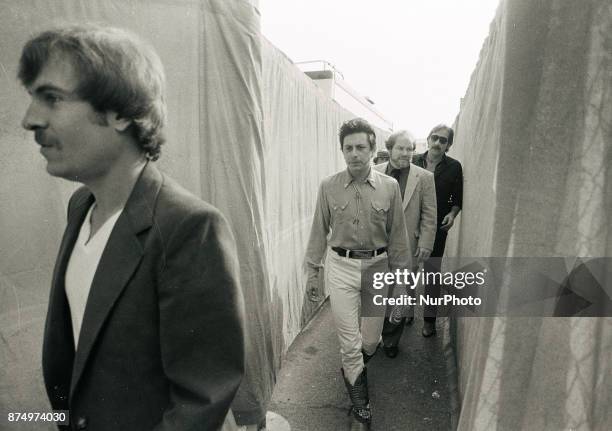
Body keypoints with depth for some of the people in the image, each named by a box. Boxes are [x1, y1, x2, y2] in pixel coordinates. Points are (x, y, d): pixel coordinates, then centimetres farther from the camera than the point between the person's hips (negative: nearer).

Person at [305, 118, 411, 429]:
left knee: (371, 340, 13)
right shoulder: (328, 187, -5)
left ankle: (351, 369, 50)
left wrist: (401, 273, 3)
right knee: (350, 342, 5)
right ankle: (360, 405, 29)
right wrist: (312, 270, 5)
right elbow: (319, 231, 2)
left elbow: (397, 234, 1)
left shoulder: (390, 187, -5)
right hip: (341, 267, -1)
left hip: (377, 266, 1)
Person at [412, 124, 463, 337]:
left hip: (437, 228, -1)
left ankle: (429, 318, 21)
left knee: (433, 272, 6)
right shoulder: (414, 162, 0)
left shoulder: (454, 167, -2)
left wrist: (452, 214, -13)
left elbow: (458, 199, 5)